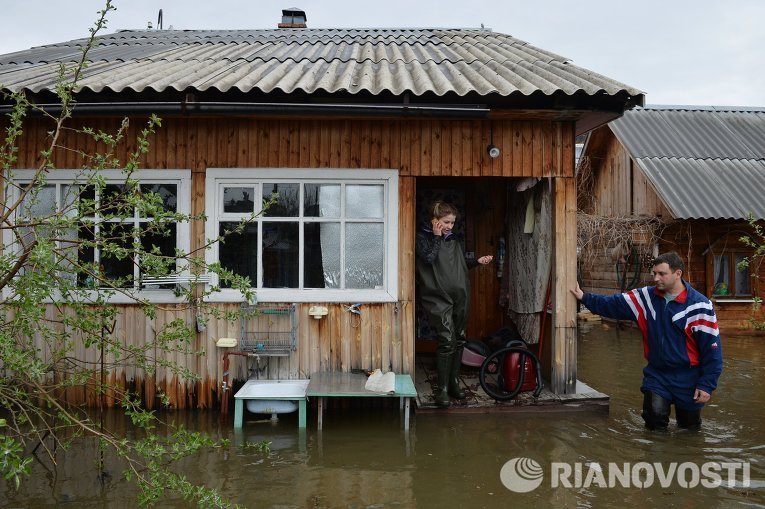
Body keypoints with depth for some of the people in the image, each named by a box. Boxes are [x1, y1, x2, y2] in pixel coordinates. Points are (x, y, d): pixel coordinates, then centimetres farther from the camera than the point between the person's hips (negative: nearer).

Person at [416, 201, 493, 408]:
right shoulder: (423, 237, -1)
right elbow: (428, 258, -18)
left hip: (460, 296, 6)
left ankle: (454, 382, 24)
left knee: (459, 340, 10)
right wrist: (437, 237, -11)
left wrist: (477, 261, 8)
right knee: (447, 340, -13)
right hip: (438, 297, -6)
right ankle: (442, 389, -4)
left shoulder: (455, 239, 15)